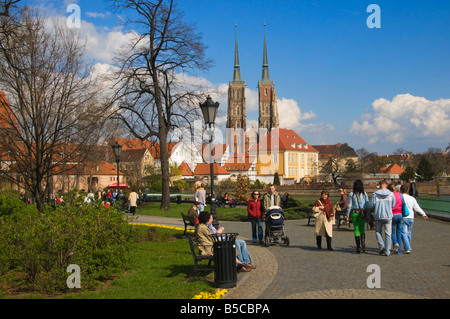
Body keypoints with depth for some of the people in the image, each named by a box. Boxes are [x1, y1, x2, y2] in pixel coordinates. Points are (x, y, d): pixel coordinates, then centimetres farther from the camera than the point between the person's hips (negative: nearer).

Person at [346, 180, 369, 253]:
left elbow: (349, 205, -1)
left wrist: (348, 215, 5)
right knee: (362, 229, 12)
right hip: (362, 213, 0)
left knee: (356, 230, 6)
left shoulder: (352, 194, -1)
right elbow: (367, 204, -1)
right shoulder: (364, 194, 0)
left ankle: (358, 247, 4)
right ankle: (363, 245, -5)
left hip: (354, 213, 0)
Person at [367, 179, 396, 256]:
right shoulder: (391, 194, -3)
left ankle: (381, 245, -1)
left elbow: (370, 205, -7)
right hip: (388, 216, 1)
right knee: (388, 233, 7)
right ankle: (387, 251, 6)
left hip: (378, 216, -1)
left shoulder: (375, 194, -6)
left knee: (378, 231, 17)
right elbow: (393, 205, 4)